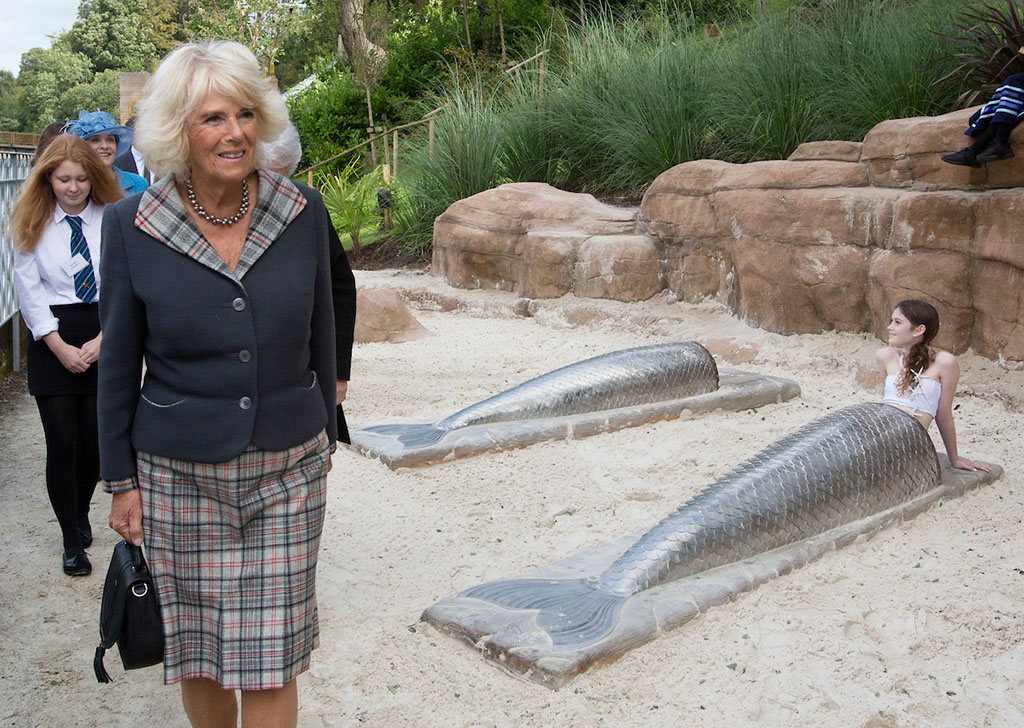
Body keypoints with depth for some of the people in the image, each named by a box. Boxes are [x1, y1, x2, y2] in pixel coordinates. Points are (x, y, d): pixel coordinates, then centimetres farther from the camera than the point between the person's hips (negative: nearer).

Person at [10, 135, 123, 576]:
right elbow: (29, 291, 1)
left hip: (104, 335, 0)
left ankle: (81, 513, 34)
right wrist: (61, 347, -7)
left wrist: (102, 339, -10)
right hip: (51, 340, 0)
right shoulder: (32, 223, 3)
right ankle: (72, 542, 13)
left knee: (95, 440, 5)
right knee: (62, 443, 0)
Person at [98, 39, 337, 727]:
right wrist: (120, 477, 3)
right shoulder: (132, 225, -7)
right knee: (196, 649, 14)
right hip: (179, 475, 0)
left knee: (272, 657, 5)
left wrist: (324, 438, 13)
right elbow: (118, 362, 1)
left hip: (288, 468, 1)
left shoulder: (304, 211, -3)